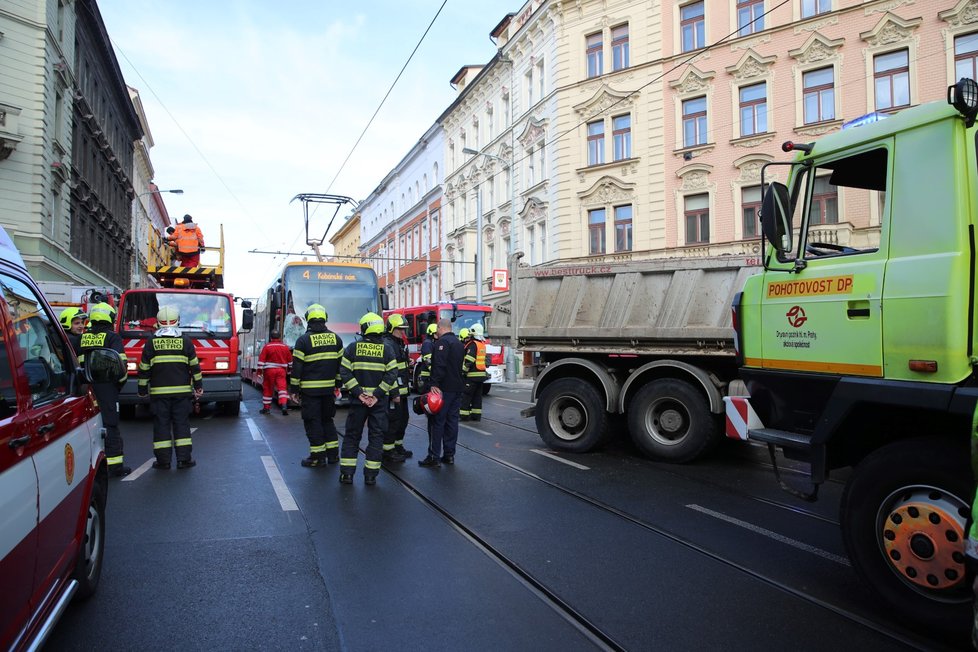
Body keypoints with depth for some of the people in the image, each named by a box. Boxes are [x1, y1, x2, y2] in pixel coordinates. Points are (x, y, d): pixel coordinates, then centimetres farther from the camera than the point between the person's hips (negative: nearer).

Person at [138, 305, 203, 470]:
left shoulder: (151, 342, 2)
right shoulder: (185, 341, 1)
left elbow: (144, 368, 4)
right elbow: (194, 365, 2)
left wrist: (142, 389, 13)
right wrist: (198, 386, 10)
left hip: (158, 391, 0)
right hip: (182, 390, 0)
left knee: (161, 425, 5)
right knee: (182, 424, 5)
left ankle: (163, 460, 6)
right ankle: (184, 459, 5)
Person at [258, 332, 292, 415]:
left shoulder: (267, 347, -3)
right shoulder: (285, 347, 7)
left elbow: (261, 359, -7)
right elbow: (290, 361, 14)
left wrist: (259, 370, -3)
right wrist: (288, 371, 25)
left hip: (269, 370, -2)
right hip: (281, 370, 2)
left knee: (268, 389, 8)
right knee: (282, 387, -2)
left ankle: (266, 408, 15)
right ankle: (284, 405, -19)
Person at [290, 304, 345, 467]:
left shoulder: (303, 340, -9)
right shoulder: (335, 338, 5)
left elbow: (297, 367, -8)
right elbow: (340, 363, 9)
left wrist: (294, 389, -1)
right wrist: (337, 385, 17)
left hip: (310, 389, -5)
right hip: (329, 387, 5)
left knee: (313, 422, 4)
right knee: (327, 420, 17)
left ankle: (318, 456, 7)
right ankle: (333, 454, 20)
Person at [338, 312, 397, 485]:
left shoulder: (353, 347, -2)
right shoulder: (386, 350, -2)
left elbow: (345, 373, -7)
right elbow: (391, 375, -10)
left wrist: (358, 393, -9)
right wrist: (377, 394, -10)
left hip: (357, 399, 0)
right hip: (379, 401, 0)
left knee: (352, 435, 12)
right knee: (376, 436, 8)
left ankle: (347, 473, 12)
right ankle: (370, 475, 9)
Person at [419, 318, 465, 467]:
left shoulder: (443, 342, -12)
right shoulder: (458, 343, 18)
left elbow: (439, 365, -22)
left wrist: (435, 384, -23)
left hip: (444, 388, -9)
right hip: (457, 387, 9)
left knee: (438, 422, -5)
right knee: (452, 420, 10)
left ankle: (434, 457, -3)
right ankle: (449, 455, 14)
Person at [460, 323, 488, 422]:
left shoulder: (472, 344, -14)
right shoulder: (482, 344, 13)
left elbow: (469, 361, -20)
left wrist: (463, 371, -15)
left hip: (472, 375, -8)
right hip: (481, 374, 8)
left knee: (466, 395, -3)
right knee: (477, 396, 11)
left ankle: (464, 415, -2)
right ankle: (476, 415, 13)